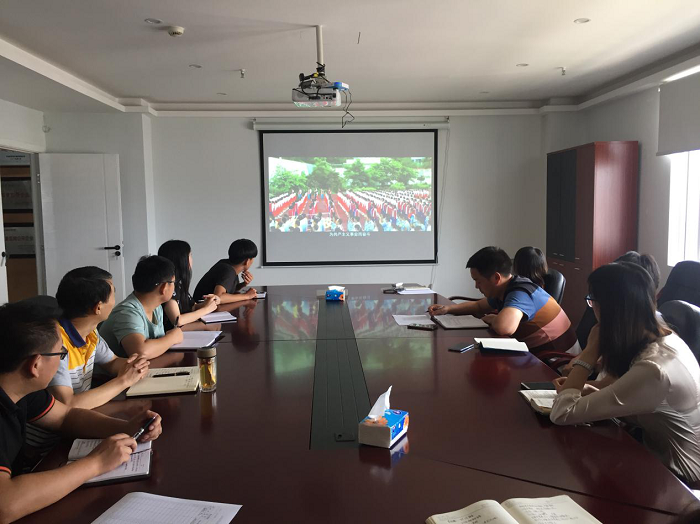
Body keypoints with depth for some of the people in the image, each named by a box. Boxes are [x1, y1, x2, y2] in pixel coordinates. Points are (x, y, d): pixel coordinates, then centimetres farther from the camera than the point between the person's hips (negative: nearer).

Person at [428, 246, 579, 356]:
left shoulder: (520, 293, -25)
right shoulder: (504, 291, 4)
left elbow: (504, 327, -46)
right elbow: (479, 305, 24)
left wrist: (491, 319, -21)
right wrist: (448, 308, 8)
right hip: (540, 353, 8)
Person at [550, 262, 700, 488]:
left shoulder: (654, 370, -34)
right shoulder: (664, 337, -6)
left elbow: (561, 414, -31)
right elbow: (632, 404, 6)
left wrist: (590, 351, -23)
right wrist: (589, 391, -8)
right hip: (663, 456, 7)